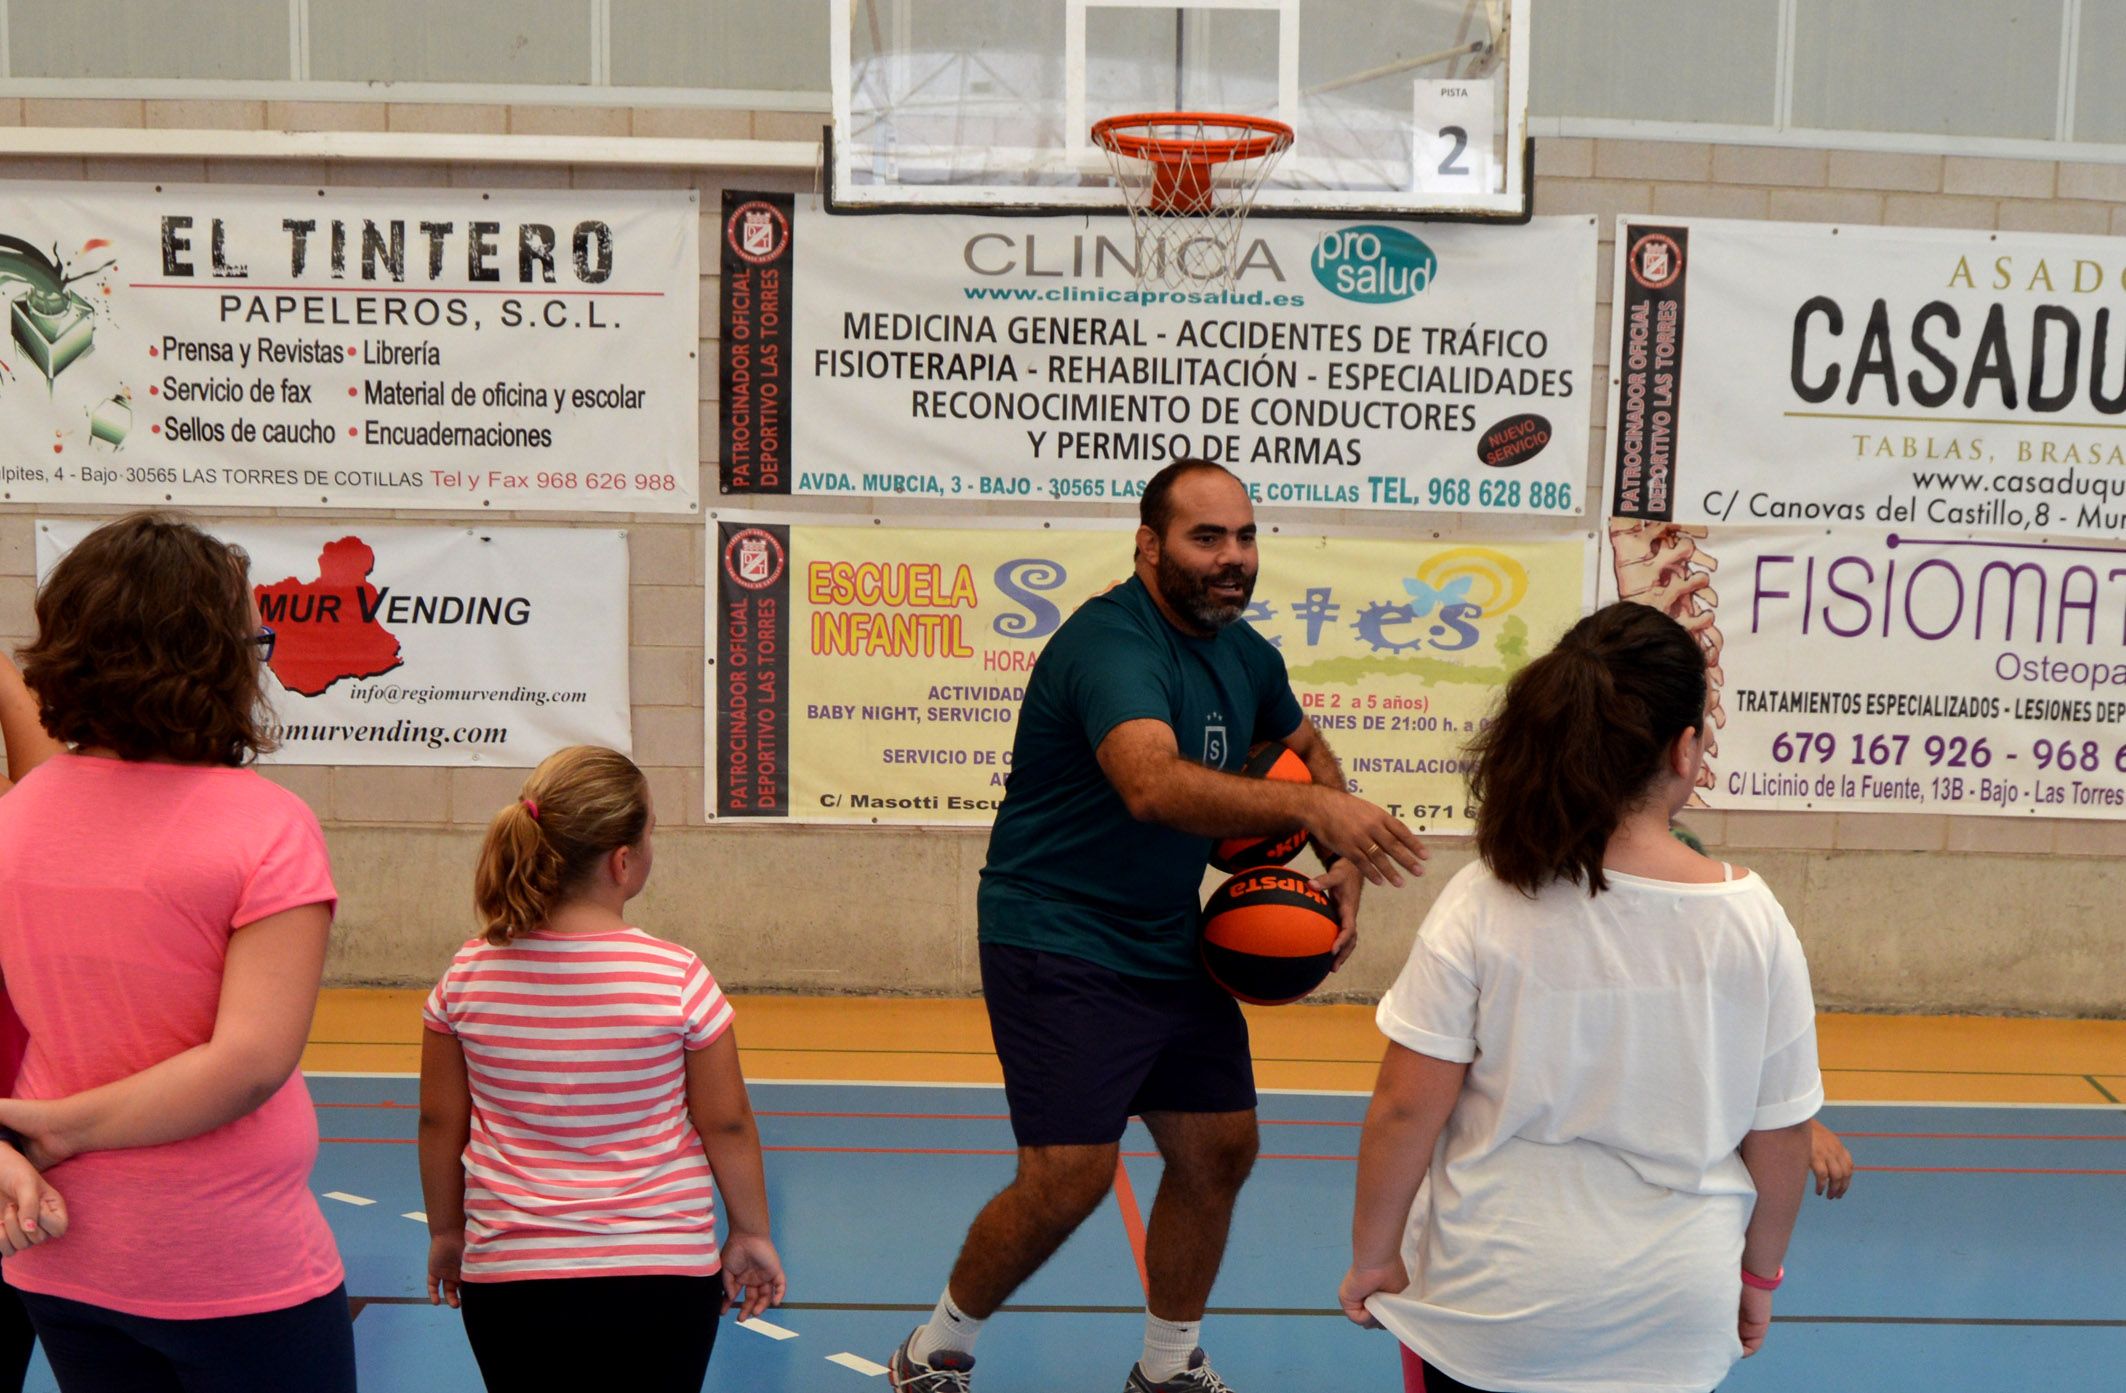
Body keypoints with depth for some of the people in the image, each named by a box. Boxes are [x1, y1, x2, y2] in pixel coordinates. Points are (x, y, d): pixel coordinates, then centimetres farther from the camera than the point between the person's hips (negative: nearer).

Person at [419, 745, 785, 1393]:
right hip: (662, 1273, -2)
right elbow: (727, 1123, -6)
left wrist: (446, 1231, 19)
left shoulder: (468, 976, -6)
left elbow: (440, 1121, 4)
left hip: (505, 1274, 2)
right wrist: (750, 1232, 8)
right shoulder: (676, 976, -14)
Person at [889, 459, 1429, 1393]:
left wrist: (1344, 862, 6)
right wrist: (1308, 806, -55)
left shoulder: (1243, 651, 6)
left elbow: (1307, 748, 24)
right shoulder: (1111, 643, -23)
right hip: (1058, 946, -8)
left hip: (1171, 947, 9)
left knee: (1219, 1149, 11)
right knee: (1070, 1177, -11)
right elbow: (1154, 786, -42)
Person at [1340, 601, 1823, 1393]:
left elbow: (1406, 1109, -14)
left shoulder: (1483, 906, -17)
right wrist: (1758, 1275, 13)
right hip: (1672, 1317, 2)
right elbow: (1781, 1136, -3)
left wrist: (1373, 1254, 0)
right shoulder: (1752, 921, -12)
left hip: (1486, 1310, -1)